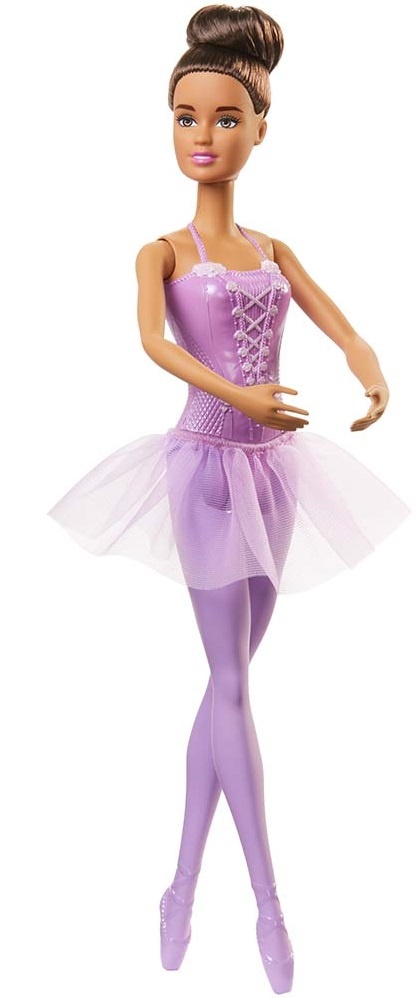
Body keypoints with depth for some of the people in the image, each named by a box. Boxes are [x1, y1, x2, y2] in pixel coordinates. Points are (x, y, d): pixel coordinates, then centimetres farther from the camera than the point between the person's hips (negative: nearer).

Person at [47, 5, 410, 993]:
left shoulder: (276, 251, 13)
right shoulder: (162, 252, 0)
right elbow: (151, 338, -20)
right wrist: (237, 396, -36)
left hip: (273, 467, 5)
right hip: (207, 463, -5)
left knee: (225, 682, 7)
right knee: (231, 683, -4)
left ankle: (184, 887, 18)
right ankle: (270, 902, 4)